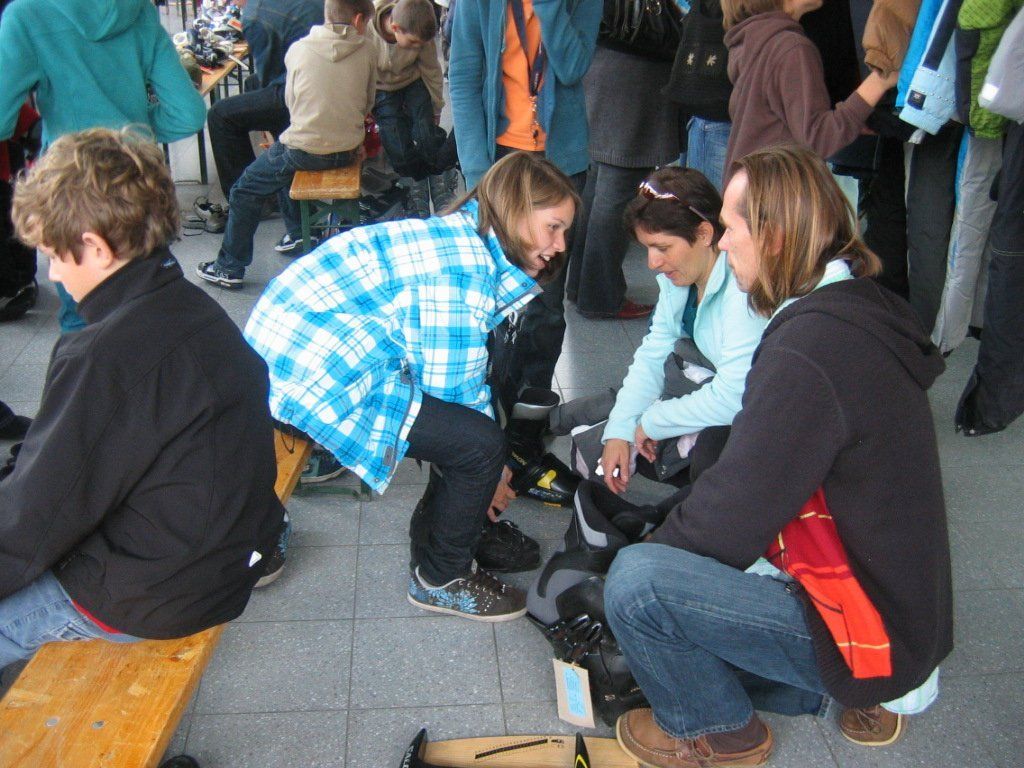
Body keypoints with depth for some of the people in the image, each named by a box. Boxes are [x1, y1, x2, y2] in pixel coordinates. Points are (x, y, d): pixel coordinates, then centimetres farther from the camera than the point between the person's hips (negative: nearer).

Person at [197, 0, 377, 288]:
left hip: (307, 151, -4)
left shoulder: (298, 50, -6)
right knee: (283, 158, 33)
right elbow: (367, 103, 6)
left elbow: (291, 101, 5)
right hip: (348, 150, 4)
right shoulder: (367, 50, -4)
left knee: (245, 190, 15)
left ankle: (230, 267, 19)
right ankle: (297, 232, 38)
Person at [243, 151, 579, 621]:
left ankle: (436, 532, 28)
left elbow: (466, 375, 16)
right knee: (480, 443, -12)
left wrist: (485, 474, 15)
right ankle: (440, 581, 9)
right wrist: (486, 472, 1)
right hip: (312, 380, -10)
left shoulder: (463, 237, 12)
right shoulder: (462, 271, -20)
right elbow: (450, 390, -17)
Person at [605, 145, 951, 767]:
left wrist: (650, 557, -3)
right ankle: (828, 686, 17)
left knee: (636, 580, -21)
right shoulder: (859, 308, 3)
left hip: (871, 631, -10)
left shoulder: (808, 353, -28)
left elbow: (733, 515, -22)